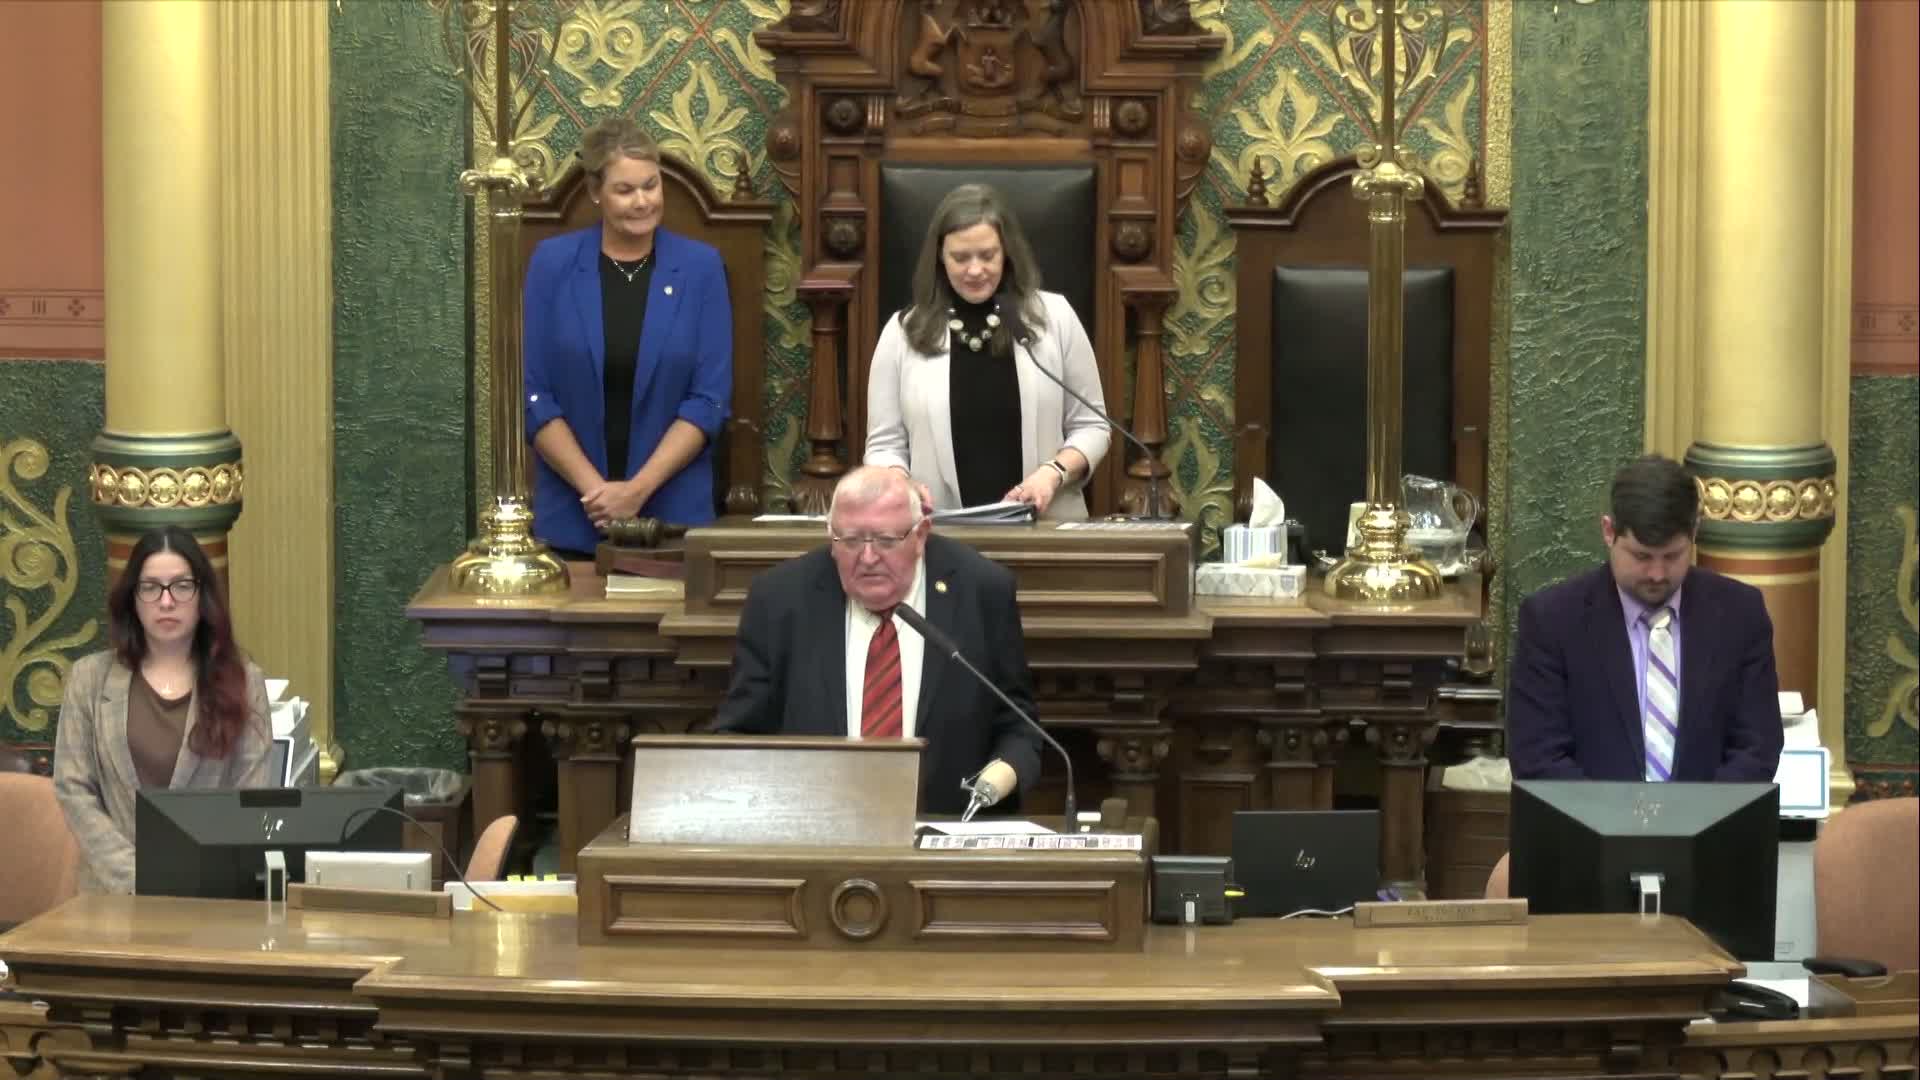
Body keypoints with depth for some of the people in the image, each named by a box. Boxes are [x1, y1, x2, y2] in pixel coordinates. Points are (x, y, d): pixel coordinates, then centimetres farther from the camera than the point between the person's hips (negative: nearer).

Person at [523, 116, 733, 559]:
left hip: (673, 515, 0)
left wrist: (639, 489, -13)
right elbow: (532, 394, -2)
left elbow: (710, 398, -3)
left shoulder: (700, 267, 0)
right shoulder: (553, 263, 0)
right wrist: (594, 488, -11)